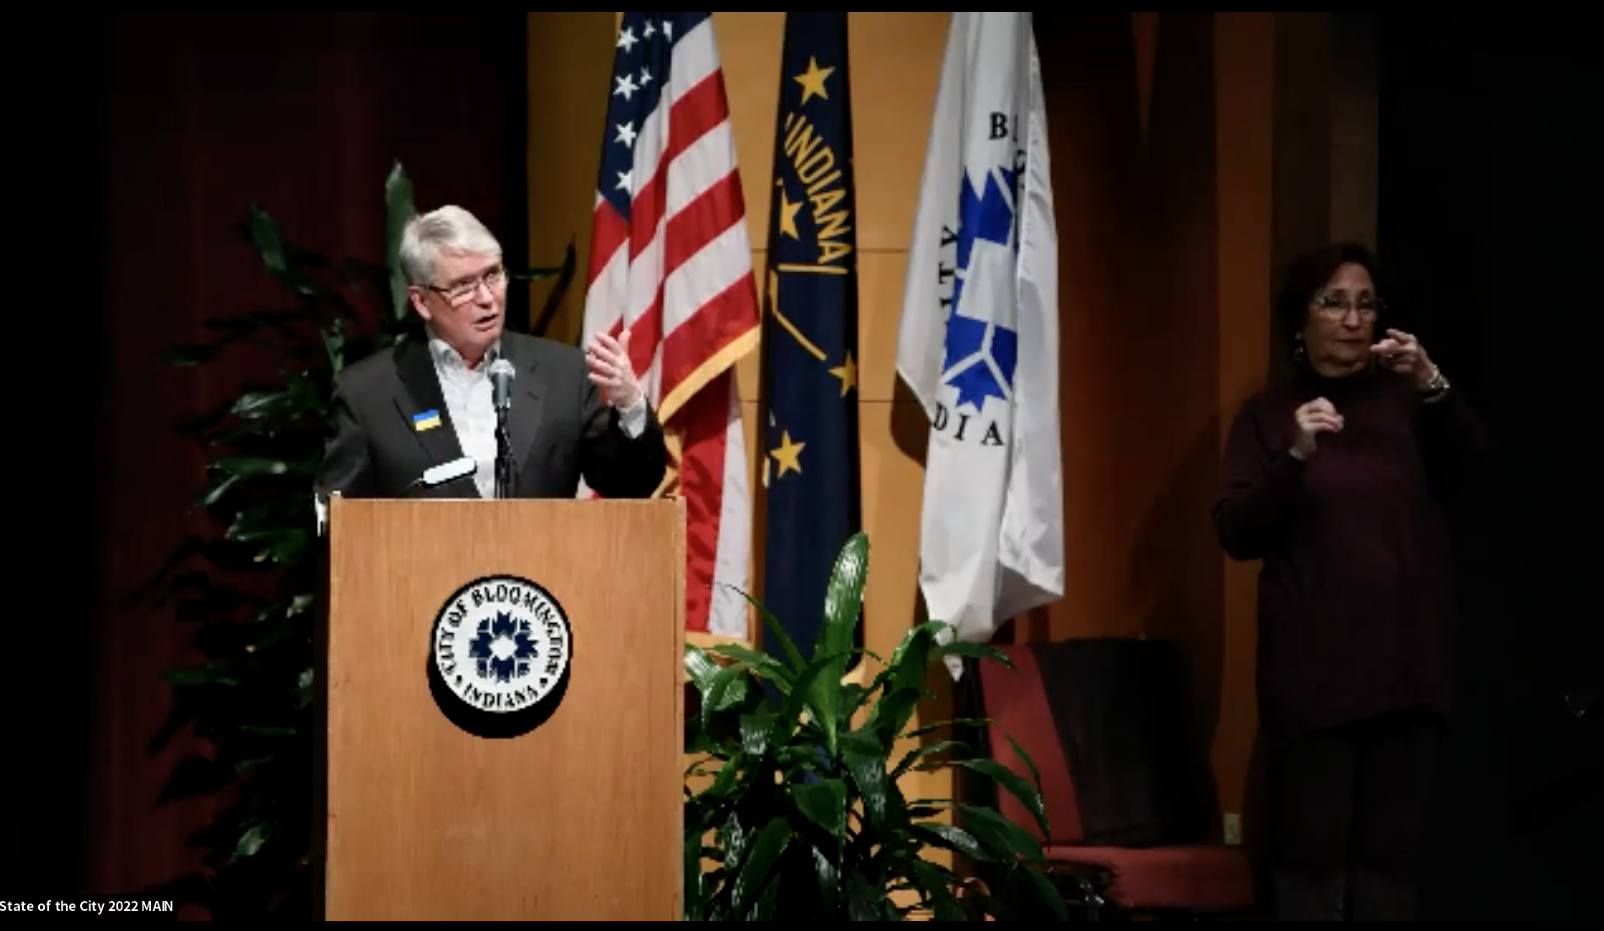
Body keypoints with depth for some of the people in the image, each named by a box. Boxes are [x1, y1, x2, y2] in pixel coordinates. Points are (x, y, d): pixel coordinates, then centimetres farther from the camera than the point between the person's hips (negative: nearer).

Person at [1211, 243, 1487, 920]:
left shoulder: (1404, 400, 10)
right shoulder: (1267, 413, 6)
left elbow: (1469, 466, -7)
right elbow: (1236, 534, -3)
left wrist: (1433, 386, -25)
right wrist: (1296, 456, -18)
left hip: (1407, 662, 2)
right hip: (1314, 667, -2)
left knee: (1392, 850, 3)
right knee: (1311, 850, -9)